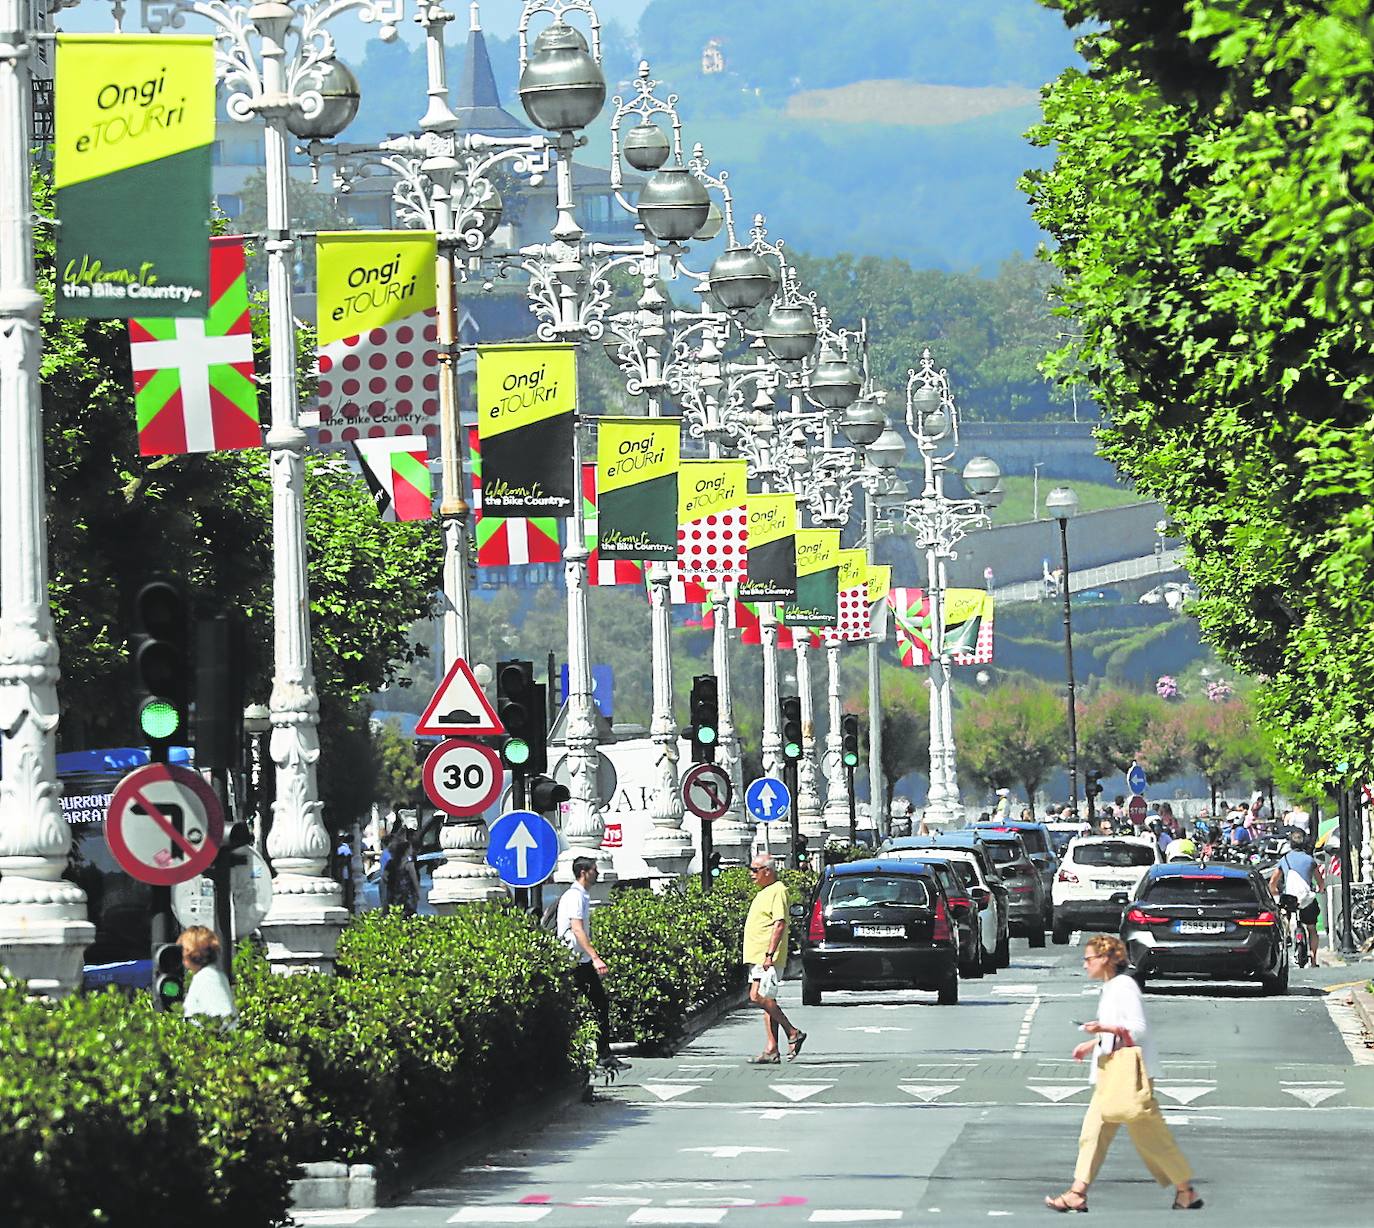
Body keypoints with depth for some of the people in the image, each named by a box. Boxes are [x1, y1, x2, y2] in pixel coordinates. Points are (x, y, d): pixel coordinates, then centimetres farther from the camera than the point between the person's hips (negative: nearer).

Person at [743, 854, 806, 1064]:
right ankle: (771, 1050, 4)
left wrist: (769, 954, -25)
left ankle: (793, 1033, -8)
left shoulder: (777, 891, -11)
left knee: (759, 997, -18)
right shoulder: (764, 893, 21)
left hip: (767, 957, -10)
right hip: (756, 957, 10)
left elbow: (779, 924, -19)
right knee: (766, 1000, 6)